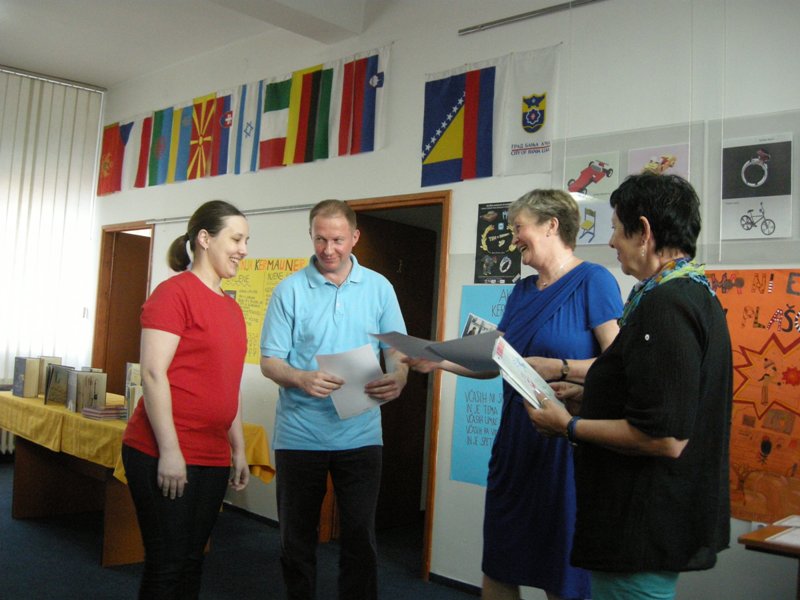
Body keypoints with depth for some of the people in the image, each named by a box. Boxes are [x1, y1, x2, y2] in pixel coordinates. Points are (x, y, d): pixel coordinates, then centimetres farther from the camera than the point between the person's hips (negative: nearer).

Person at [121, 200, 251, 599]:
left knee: (192, 562, 15)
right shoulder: (175, 292, -9)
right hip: (165, 456, -7)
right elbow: (153, 374, -15)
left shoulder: (231, 308, 14)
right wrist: (169, 450, -18)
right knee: (166, 566, 2)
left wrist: (238, 450, 19)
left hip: (213, 458, 8)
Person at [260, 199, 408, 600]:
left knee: (360, 536, 7)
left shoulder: (379, 288, 4)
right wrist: (303, 379, -25)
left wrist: (397, 378, -18)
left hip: (360, 435, 1)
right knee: (297, 537, 13)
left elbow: (397, 349, 5)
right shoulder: (290, 290, -2)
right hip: (299, 435, 0)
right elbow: (269, 361, -4)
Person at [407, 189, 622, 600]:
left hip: (565, 442, -7)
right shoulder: (521, 291, 13)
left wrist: (558, 368, -26)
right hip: (516, 438, 7)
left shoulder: (593, 281, -9)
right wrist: (438, 360, 2)